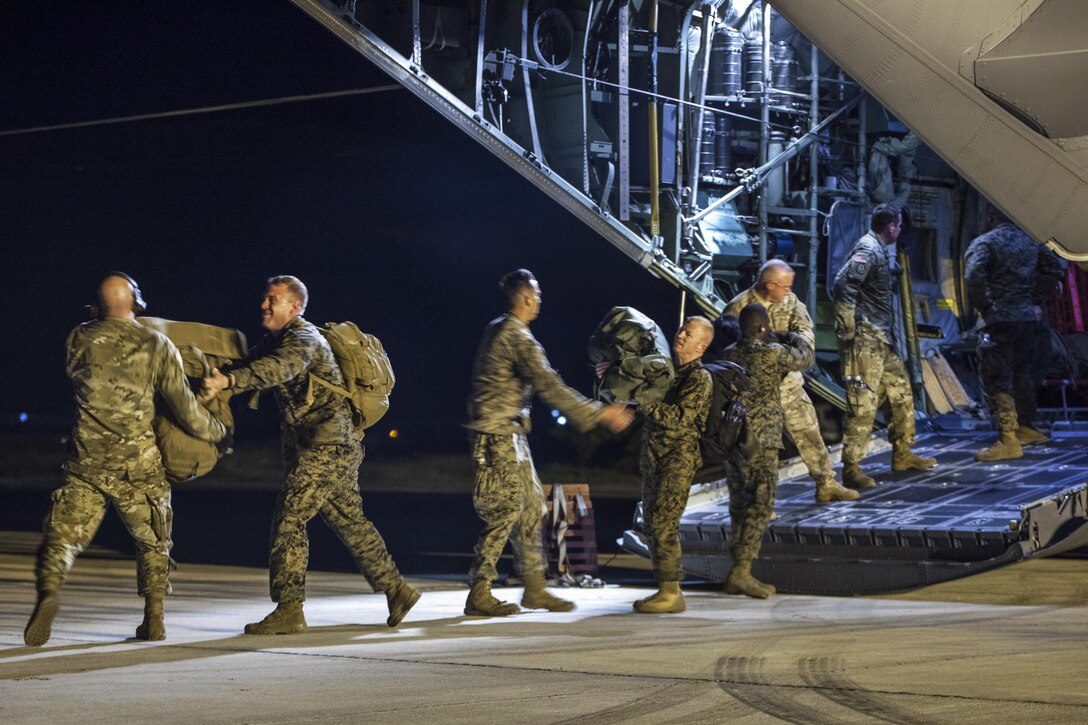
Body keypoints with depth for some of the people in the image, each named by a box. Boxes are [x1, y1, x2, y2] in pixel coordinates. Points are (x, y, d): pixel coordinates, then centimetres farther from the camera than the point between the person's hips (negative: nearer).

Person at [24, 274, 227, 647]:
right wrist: (218, 431, 13)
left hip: (86, 460, 0)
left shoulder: (80, 339, 1)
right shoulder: (157, 346, -3)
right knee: (152, 540, 18)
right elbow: (186, 409, -3)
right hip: (137, 463, 0)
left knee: (63, 535, 1)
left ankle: (49, 591, -26)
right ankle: (154, 618, 15)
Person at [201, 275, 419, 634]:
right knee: (349, 521, 17)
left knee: (289, 516, -13)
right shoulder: (274, 340, 17)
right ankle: (395, 588, 27)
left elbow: (277, 369, -36)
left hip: (329, 445, -10)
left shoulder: (303, 338, -16)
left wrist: (228, 380, -50)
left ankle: (289, 609, -13)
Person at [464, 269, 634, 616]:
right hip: (498, 435, -10)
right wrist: (598, 414, -19)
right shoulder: (518, 338, -18)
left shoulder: (497, 330, 13)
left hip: (510, 435, 10)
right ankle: (479, 594, -4)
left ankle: (534, 588, 17)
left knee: (531, 507, 12)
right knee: (505, 512, -7)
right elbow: (550, 388, -22)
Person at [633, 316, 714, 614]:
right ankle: (665, 589, 15)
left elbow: (679, 417, -21)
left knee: (663, 522, -13)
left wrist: (644, 402, -21)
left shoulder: (699, 378, -10)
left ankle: (671, 593, -9)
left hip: (678, 458, -8)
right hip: (653, 456, 8)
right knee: (652, 523, 9)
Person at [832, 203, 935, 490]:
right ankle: (851, 468, -7)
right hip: (865, 339, -10)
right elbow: (843, 286, -25)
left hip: (881, 339, 10)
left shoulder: (879, 250, 19)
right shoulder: (868, 250, -13)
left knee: (901, 391, 16)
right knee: (863, 403, -10)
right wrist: (847, 330, -22)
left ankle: (902, 454, 27)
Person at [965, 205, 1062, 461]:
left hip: (999, 318, -7)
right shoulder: (1029, 242, 11)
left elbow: (974, 276, -23)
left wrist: (981, 306, -10)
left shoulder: (984, 243, -9)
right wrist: (1037, 300, 20)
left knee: (996, 380, -6)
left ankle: (1008, 441, -12)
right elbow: (1054, 268, 20)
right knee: (1020, 373, 21)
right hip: (1027, 316, 7)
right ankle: (1026, 428, 32)